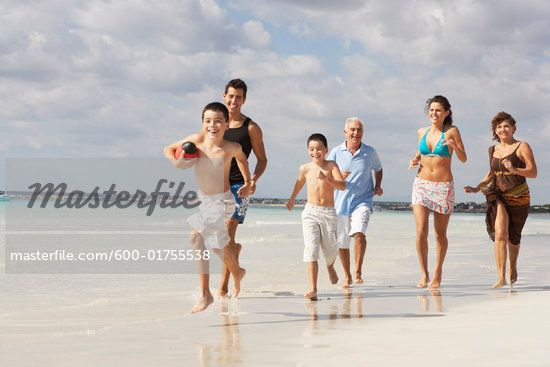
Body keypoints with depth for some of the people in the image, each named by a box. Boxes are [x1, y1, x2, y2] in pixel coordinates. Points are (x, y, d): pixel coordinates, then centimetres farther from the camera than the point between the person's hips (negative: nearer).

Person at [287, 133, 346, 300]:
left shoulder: (331, 165, -4)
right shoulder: (305, 168, 2)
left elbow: (342, 186, -16)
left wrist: (326, 178, -31)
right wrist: (292, 199, 40)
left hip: (329, 212, -1)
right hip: (310, 212, 1)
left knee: (330, 249, 9)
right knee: (311, 249, -12)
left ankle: (330, 267, 48)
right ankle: (313, 290, -15)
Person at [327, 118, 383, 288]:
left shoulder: (370, 152, 0)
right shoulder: (336, 152, -1)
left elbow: (378, 169, 21)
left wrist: (378, 186, 4)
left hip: (362, 201, -1)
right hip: (340, 203, 2)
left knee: (359, 233, -26)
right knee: (341, 243, 8)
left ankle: (358, 272, -15)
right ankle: (347, 277, 28)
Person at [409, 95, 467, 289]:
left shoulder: (452, 131, -3)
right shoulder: (421, 132, 7)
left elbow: (463, 159, -3)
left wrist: (454, 146, -22)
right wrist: (415, 161, 3)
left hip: (444, 187, -2)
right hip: (422, 185, 2)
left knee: (440, 235, 6)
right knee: (421, 232, -10)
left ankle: (438, 271, 27)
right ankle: (424, 273, 3)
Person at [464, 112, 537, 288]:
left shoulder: (522, 147, -4)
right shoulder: (493, 150, 10)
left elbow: (533, 173, -10)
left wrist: (515, 170, -27)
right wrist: (477, 188, 12)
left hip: (518, 197, -2)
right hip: (498, 195, 2)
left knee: (513, 237, 11)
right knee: (500, 233, -18)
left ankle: (513, 264, 42)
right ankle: (501, 277, -21)